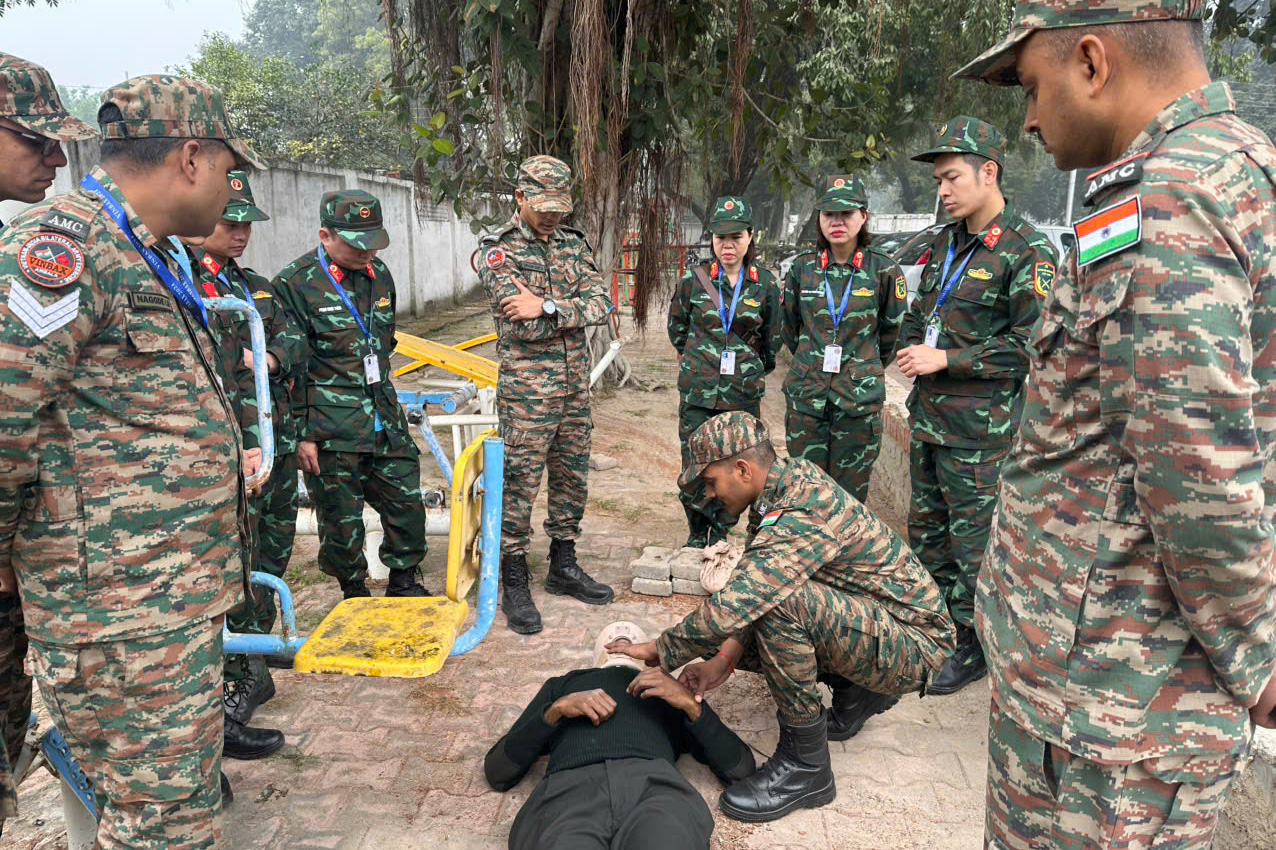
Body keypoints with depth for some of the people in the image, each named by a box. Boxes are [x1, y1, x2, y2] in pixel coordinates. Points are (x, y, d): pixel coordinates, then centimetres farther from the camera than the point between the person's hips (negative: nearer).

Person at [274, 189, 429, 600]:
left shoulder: (379, 274, 11)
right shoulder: (294, 284, -9)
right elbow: (290, 366, -9)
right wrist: (303, 433, -11)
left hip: (385, 419, 6)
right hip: (330, 428, -5)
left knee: (407, 502, 9)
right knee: (341, 518, 5)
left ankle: (404, 583, 28)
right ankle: (354, 593, 25)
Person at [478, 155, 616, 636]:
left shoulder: (574, 244, 10)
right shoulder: (500, 253, -7)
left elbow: (601, 302, -5)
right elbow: (523, 325, -18)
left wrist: (548, 307, -18)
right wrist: (572, 310, -7)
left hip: (575, 387, 6)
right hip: (527, 391, -6)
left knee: (572, 479, 14)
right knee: (520, 486, 0)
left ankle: (563, 567, 30)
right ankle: (514, 585, 12)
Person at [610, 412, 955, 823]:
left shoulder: (800, 518, -30)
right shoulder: (796, 475, 0)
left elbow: (731, 607, -34)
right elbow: (753, 594, 5)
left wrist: (659, 650, -17)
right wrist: (724, 658, -5)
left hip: (914, 645, -10)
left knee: (779, 603, -32)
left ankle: (805, 764, -14)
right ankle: (860, 690, 19)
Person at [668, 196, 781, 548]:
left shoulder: (766, 284, 1)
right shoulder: (693, 279, -1)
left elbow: (771, 339, 14)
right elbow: (677, 327, 16)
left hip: (744, 394, 1)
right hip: (698, 391, 0)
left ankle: (720, 534, 24)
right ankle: (697, 533, 21)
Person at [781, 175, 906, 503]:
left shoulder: (884, 271, -3)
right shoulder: (802, 268, 3)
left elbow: (892, 332, 11)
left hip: (859, 399, -1)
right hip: (805, 395, 2)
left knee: (850, 498, 6)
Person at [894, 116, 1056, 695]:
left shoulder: (1027, 251, -12)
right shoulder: (946, 243, 12)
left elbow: (1033, 344, -18)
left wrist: (947, 359, -18)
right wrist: (909, 350, 1)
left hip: (979, 428, -8)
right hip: (928, 417, 8)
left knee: (972, 539, 3)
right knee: (925, 531, 17)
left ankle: (972, 648, 20)